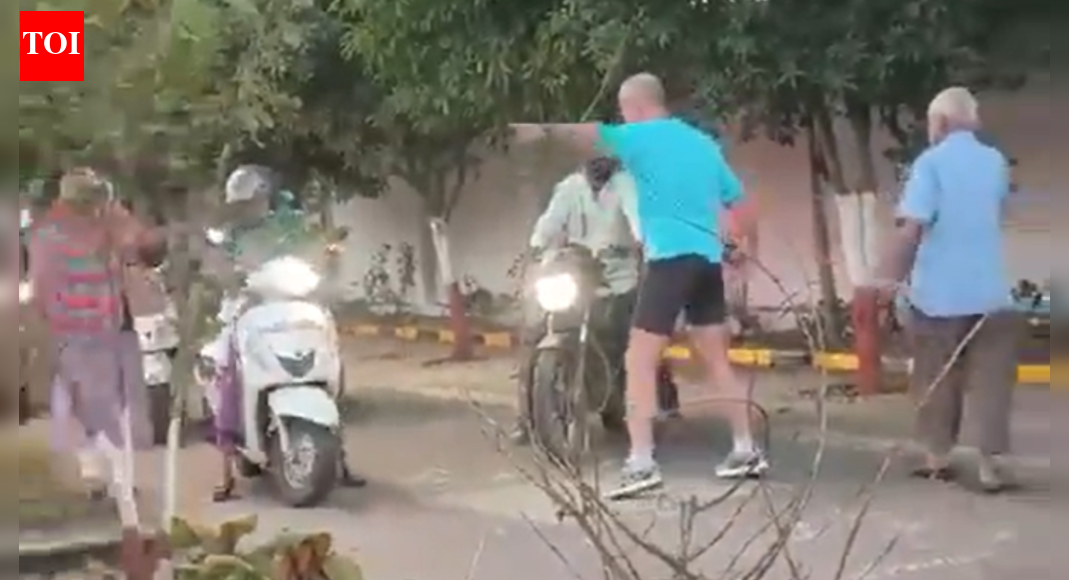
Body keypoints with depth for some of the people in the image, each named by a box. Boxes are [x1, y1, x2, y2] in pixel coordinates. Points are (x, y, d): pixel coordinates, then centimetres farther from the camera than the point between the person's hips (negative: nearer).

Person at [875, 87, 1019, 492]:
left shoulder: (931, 162, -9)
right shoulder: (997, 162, 8)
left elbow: (912, 226, -19)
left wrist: (890, 275, -15)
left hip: (939, 290, -3)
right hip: (989, 289, 3)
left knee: (936, 380, 10)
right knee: (991, 380, 4)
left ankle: (937, 458, 18)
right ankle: (991, 464, 1)